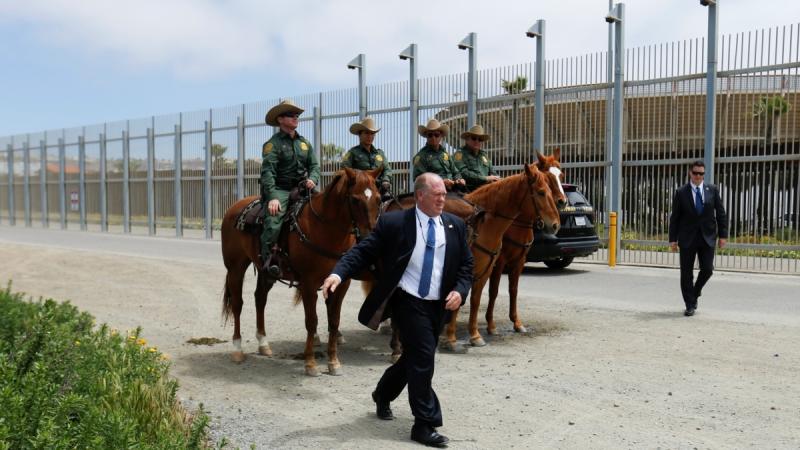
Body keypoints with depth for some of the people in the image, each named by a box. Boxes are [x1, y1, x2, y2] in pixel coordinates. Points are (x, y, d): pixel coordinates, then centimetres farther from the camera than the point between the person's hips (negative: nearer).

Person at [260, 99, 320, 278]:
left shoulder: (304, 143, 17)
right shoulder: (273, 144, -2)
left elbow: (314, 165, 15)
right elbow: (267, 172, -12)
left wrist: (313, 179, -10)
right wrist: (272, 197, -25)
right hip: (280, 190, -5)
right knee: (273, 221, -29)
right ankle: (268, 259, -22)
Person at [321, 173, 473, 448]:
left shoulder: (455, 226, 5)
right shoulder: (393, 222, -8)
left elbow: (466, 265, 9)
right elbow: (364, 251, -10)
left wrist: (460, 291, -9)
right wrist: (338, 273, -26)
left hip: (439, 306, 6)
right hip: (408, 302, -5)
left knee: (414, 358, 18)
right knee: (423, 360, -10)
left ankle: (382, 395, 45)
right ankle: (425, 425, 4)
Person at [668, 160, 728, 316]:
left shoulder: (712, 190, 5)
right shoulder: (681, 192, 0)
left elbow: (721, 214, 6)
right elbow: (675, 217, 0)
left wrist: (723, 234, 0)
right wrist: (673, 239, -3)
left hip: (707, 237, 1)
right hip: (687, 238, -1)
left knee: (707, 269, -2)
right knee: (686, 273, 1)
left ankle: (695, 292, 27)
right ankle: (690, 305, 13)